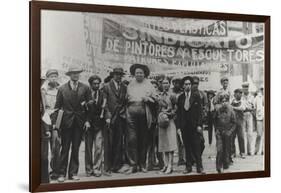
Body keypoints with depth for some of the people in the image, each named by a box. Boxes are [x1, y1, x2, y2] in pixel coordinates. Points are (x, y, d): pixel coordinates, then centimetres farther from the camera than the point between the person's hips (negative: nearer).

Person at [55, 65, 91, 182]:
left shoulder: (85, 88, 5)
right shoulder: (62, 89, 3)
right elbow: (57, 106, 4)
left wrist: (87, 120, -3)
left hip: (80, 122, 1)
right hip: (66, 122, -1)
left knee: (76, 149, 5)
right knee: (65, 149, 0)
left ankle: (73, 173, 11)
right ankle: (62, 174, 5)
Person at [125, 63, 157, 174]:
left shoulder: (149, 85, 12)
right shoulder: (130, 85, 12)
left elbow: (154, 101, 8)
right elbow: (125, 99, 13)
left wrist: (147, 99, -9)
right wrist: (127, 99, -7)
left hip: (144, 115, 1)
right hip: (132, 114, -1)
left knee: (143, 140, 5)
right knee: (131, 139, -9)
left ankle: (142, 165, 15)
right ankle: (133, 165, -5)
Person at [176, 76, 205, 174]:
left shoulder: (196, 95, 3)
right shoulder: (180, 97, 9)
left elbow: (199, 110, -1)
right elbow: (178, 113, 9)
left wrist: (199, 125, -8)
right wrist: (179, 126, 2)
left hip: (194, 125, -2)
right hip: (184, 126, 2)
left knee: (196, 147, -4)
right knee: (187, 147, 6)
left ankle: (199, 167, 2)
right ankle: (188, 167, 12)